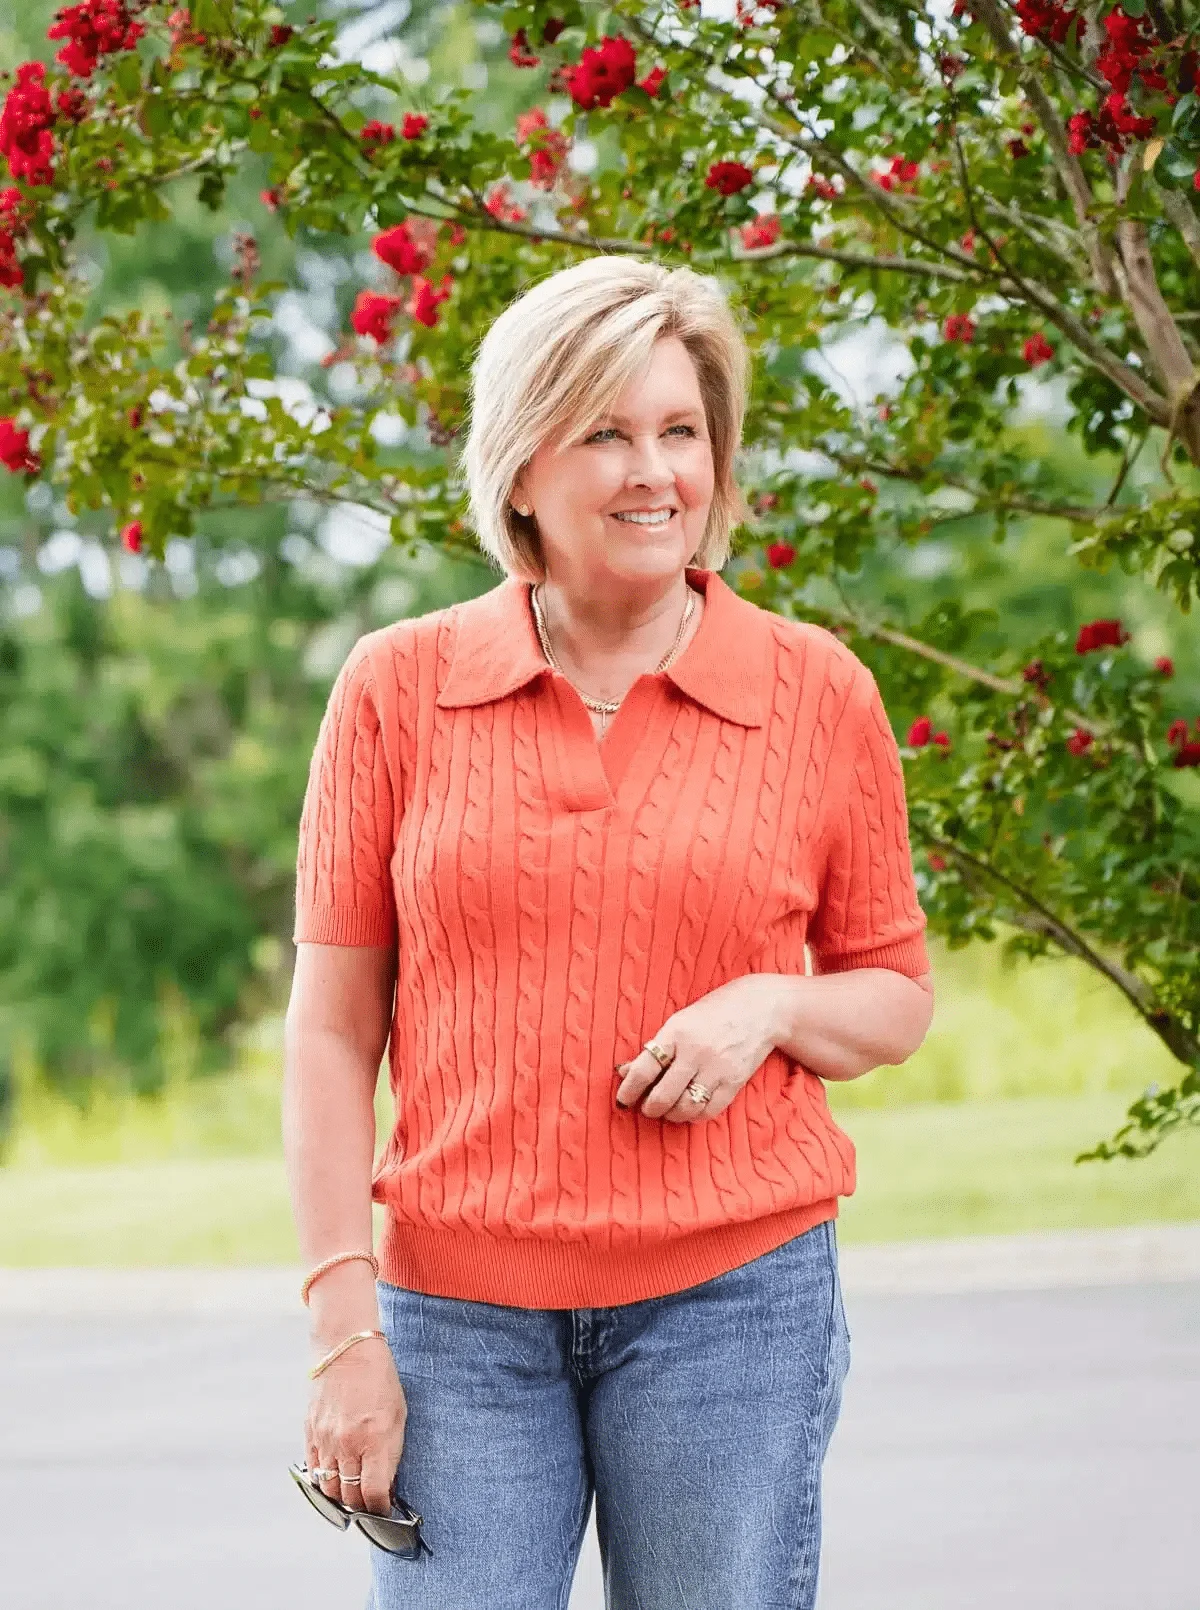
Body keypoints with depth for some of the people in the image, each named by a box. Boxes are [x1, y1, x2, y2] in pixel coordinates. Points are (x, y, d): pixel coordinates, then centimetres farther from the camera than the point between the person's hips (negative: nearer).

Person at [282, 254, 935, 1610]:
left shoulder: (818, 691, 3)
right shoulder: (398, 687, 2)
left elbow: (896, 997, 12)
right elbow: (332, 1027, 3)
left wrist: (771, 1007, -10)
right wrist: (345, 1329, -3)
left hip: (732, 1297, 0)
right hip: (459, 1310, 0)